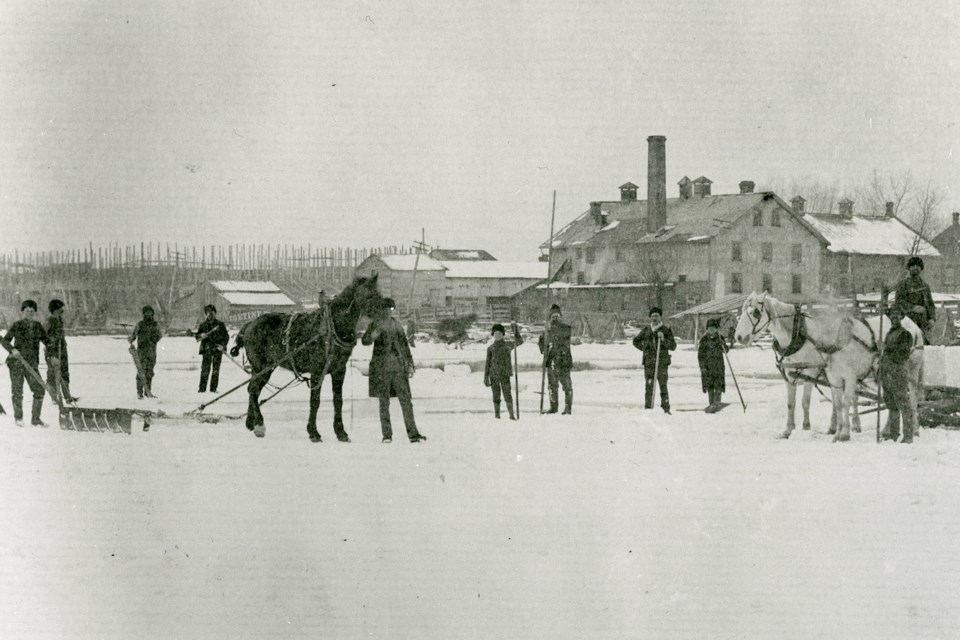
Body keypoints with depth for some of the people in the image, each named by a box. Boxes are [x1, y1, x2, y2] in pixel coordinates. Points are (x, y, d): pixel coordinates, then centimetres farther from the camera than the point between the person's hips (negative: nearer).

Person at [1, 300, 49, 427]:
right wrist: (12, 349, -20)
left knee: (39, 391, -4)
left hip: (32, 364, 3)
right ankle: (18, 417, 24)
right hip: (16, 363, -3)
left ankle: (35, 419, 9)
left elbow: (46, 340, 11)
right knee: (17, 392, 2)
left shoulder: (38, 326, 6)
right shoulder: (16, 326, -4)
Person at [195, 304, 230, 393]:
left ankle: (213, 388, 4)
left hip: (218, 349, 0)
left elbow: (226, 336, 7)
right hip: (207, 349, 0)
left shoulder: (220, 324, 7)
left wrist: (223, 345, -10)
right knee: (205, 368, -7)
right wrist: (201, 335, -12)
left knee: (216, 369, 0)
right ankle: (202, 388, -4)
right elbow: (196, 336, 11)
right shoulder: (203, 324, 10)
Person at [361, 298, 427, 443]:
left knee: (406, 400, -1)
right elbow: (365, 341, -11)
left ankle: (413, 433, 0)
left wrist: (410, 364, 15)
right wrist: (373, 335, -33)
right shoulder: (376, 324, 1)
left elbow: (404, 344, 19)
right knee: (384, 401, 0)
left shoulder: (396, 325, 13)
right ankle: (387, 435, 5)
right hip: (381, 367, -3)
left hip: (398, 366, 3)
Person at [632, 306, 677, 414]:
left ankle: (666, 408, -3)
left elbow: (673, 346, -1)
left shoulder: (666, 330, 3)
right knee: (649, 386, 1)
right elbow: (636, 341, 25)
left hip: (662, 362, -3)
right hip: (648, 362, 3)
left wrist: (663, 339, -15)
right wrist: (644, 348, 11)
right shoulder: (646, 330, 11)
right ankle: (648, 408, 4)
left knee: (663, 386, -7)